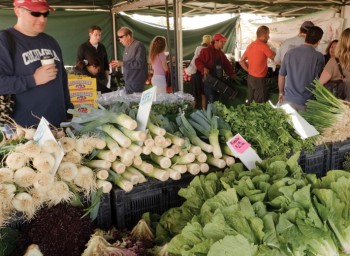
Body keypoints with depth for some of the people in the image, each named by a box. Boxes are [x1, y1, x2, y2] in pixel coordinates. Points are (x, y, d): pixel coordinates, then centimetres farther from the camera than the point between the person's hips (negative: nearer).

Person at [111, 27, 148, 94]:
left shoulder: (138, 46, -12)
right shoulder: (127, 47, 15)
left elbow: (139, 64, -22)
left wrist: (122, 63, -20)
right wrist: (118, 64, 5)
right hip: (128, 82, 8)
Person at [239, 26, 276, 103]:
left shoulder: (250, 45, 8)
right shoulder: (264, 46, -16)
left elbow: (241, 61, 10)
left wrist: (249, 71, 10)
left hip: (250, 77, 8)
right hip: (259, 79, -8)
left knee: (251, 102, 16)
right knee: (260, 104, 0)